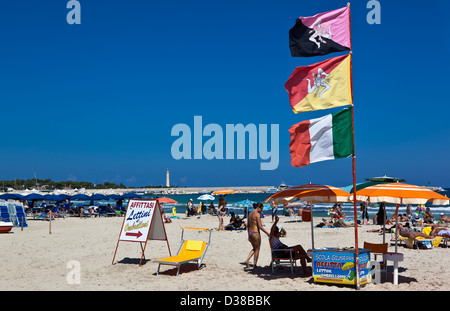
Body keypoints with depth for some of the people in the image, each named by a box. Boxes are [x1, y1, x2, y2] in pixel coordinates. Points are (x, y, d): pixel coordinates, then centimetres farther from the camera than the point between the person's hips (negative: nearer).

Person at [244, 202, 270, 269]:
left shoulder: (250, 214, 11)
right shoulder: (257, 214, -13)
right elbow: (260, 226, -16)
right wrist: (267, 233, -9)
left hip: (250, 232, 8)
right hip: (255, 233, -8)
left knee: (254, 248, 21)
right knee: (257, 249, 6)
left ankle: (247, 260, 6)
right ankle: (254, 265, 9)